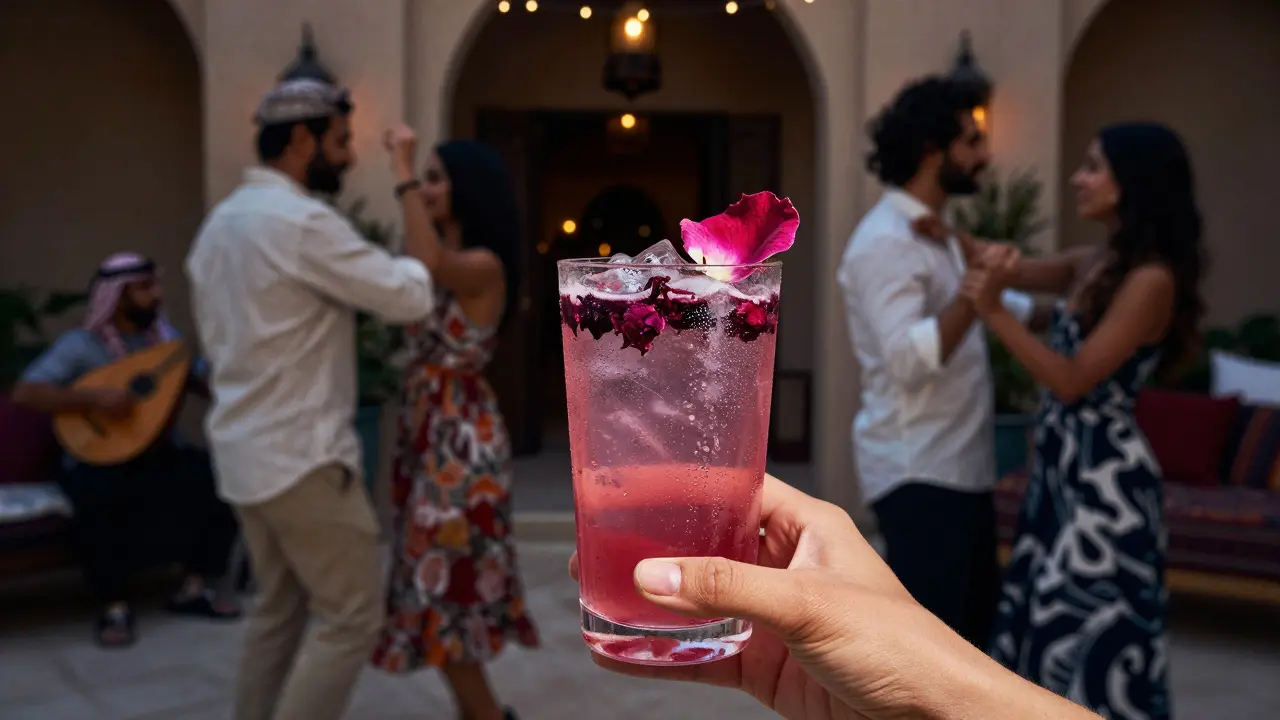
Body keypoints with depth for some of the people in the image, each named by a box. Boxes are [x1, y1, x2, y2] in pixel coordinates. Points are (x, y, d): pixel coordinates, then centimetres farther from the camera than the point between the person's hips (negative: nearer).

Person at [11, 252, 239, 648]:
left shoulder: (165, 335, 6)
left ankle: (195, 589, -8)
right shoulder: (80, 344, -9)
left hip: (162, 456, 5)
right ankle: (115, 608, -17)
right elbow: (26, 392, -18)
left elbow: (208, 384, 4)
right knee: (99, 499, -37)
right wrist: (94, 398, -30)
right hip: (98, 463, -4)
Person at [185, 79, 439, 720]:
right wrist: (417, 216, -2)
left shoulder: (219, 221, 13)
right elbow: (410, 297, -18)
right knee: (352, 617, 0)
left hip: (244, 450, 10)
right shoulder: (303, 221, -18)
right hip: (301, 456, -10)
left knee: (279, 609, 19)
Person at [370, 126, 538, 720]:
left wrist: (403, 172, -28)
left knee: (442, 588, -2)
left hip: (460, 437, -9)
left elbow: (431, 263, -35)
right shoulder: (443, 265, 13)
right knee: (448, 584, 14)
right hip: (430, 434, 9)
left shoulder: (484, 265, -15)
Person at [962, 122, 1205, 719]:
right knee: (1057, 625, 17)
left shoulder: (1151, 279, -17)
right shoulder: (1098, 264, 9)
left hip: (1104, 474, -8)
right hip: (1063, 464, 8)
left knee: (1093, 633, 3)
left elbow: (1073, 380, -20)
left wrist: (993, 312, -25)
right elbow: (1012, 271, 15)